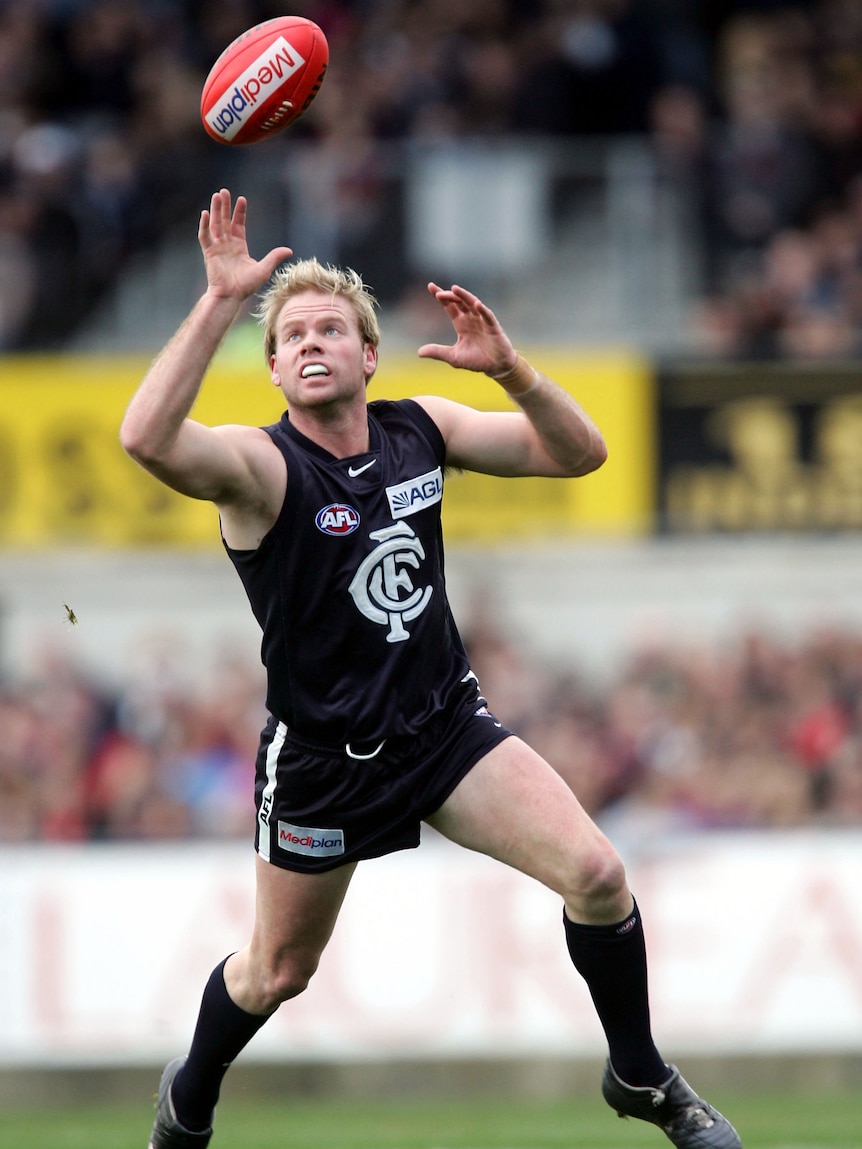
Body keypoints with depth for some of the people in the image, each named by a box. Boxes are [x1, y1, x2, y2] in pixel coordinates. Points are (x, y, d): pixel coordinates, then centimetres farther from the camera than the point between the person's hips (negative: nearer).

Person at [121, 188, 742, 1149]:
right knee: (278, 971, 11)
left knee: (596, 873, -13)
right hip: (322, 759, -4)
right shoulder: (262, 465, -19)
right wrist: (221, 301, -43)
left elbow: (577, 452, 1)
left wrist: (507, 367, -17)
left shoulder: (420, 430, -2)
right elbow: (148, 440, -40)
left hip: (447, 725, 4)